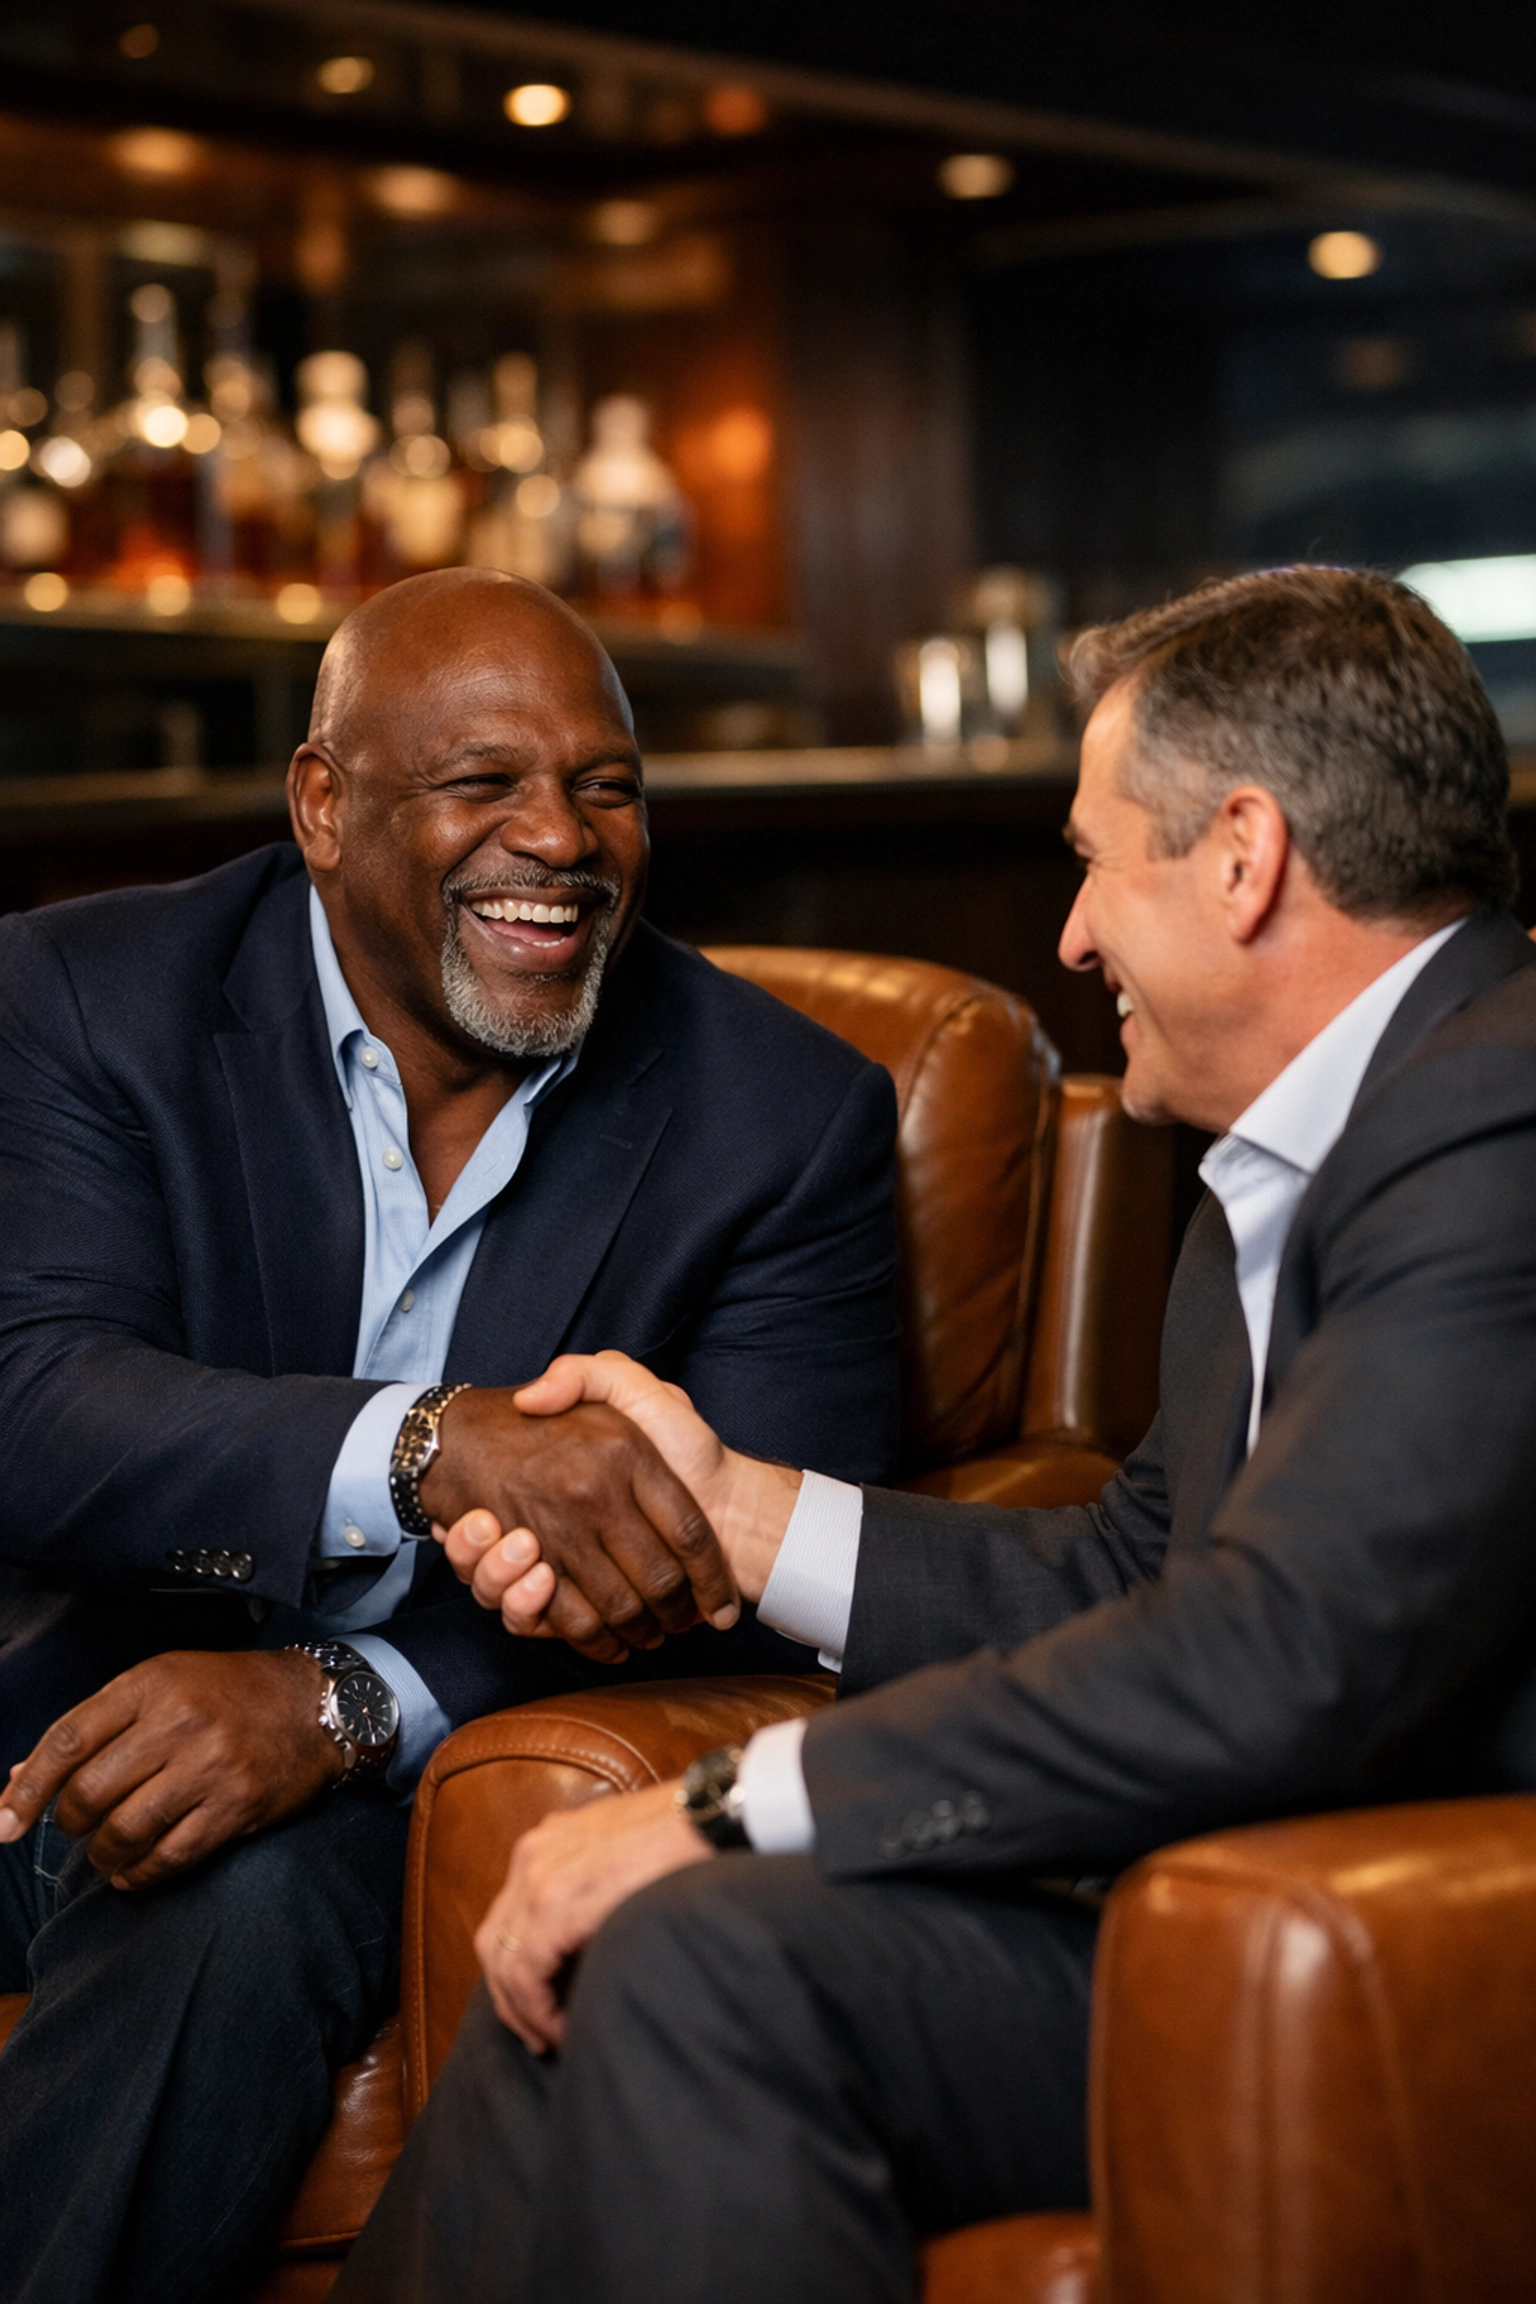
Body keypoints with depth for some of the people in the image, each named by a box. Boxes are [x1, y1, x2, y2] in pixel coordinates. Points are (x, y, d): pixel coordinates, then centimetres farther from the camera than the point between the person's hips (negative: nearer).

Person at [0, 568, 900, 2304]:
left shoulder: (788, 1119, -2)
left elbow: (747, 1572, -8)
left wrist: (344, 1701, -25)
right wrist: (429, 1444, -37)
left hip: (394, 1770, 0)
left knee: (245, 1906, -32)